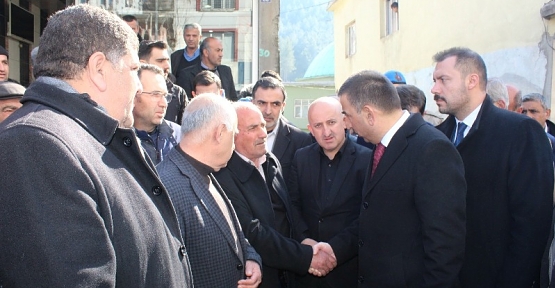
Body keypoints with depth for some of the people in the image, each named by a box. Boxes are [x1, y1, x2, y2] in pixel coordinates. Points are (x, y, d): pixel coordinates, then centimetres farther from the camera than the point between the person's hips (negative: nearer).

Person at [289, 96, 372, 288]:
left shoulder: (367, 159, -10)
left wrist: (335, 248, -17)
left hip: (348, 263, -3)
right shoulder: (301, 157, 4)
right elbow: (293, 204, 6)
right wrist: (304, 238, -9)